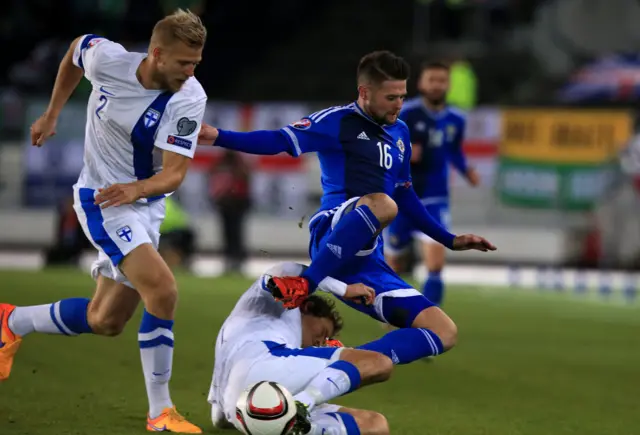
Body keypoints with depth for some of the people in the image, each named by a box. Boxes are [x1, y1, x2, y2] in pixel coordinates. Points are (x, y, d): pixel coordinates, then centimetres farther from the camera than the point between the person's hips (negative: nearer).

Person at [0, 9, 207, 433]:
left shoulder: (190, 98, -18)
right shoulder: (106, 59, -18)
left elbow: (174, 174, -20)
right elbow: (75, 51, 7)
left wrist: (136, 188, -40)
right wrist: (52, 115, 13)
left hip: (146, 203, 4)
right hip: (101, 197, -4)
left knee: (106, 321, 13)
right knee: (162, 290, -24)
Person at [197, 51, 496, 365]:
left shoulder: (399, 132, 22)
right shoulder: (339, 121, 0)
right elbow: (281, 141, -12)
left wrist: (450, 241, 31)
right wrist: (219, 138, -27)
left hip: (367, 261, 7)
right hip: (332, 235, -7)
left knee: (445, 333, -2)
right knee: (383, 204, -40)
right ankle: (303, 284, -32)